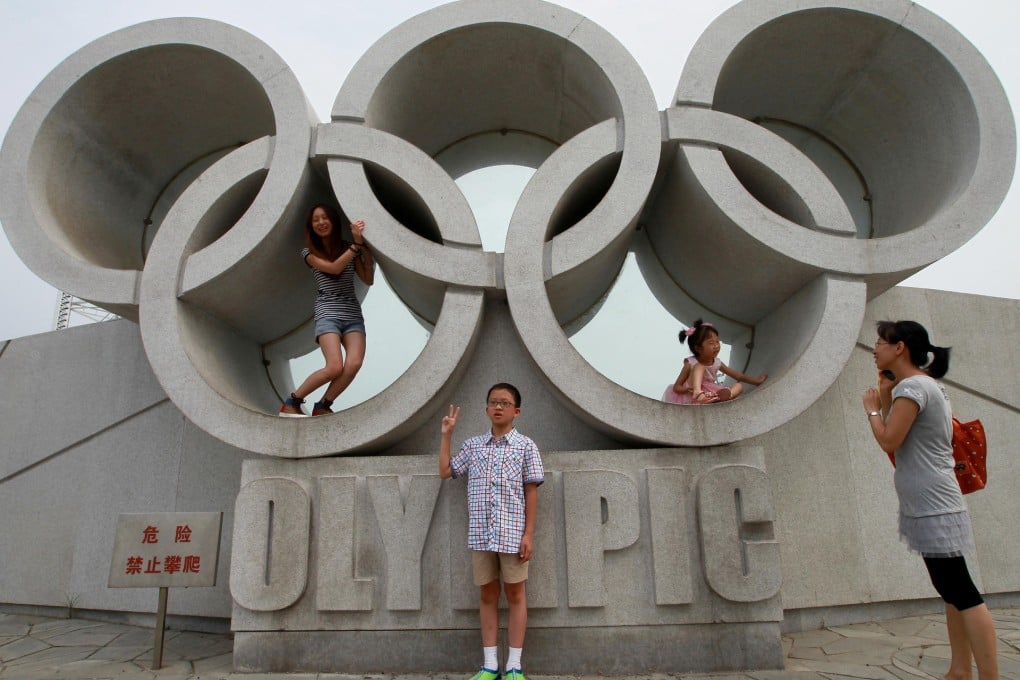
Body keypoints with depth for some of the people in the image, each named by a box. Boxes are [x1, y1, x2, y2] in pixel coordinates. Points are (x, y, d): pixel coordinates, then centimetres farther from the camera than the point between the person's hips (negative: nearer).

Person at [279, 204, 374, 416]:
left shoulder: (349, 248, 13)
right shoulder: (310, 252, 5)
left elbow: (369, 280, 10)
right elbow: (333, 268, -12)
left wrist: (366, 248, 1)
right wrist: (357, 244, -15)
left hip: (353, 315, 3)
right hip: (328, 314, -3)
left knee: (354, 364, -22)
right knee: (335, 367, -22)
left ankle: (322, 406, -1)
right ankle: (292, 401, 0)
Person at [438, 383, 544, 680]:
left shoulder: (525, 445, 0)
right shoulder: (473, 445, 9)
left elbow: (531, 491, -2)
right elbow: (445, 471, 12)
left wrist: (529, 533, -7)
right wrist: (446, 435, 8)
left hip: (512, 533, -3)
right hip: (480, 533, 3)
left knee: (515, 593, 6)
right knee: (487, 594, 10)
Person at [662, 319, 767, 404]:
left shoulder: (717, 363, 4)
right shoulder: (691, 363, -12)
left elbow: (737, 375, 14)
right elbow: (676, 387, -13)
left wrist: (756, 381, 10)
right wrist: (688, 389, -33)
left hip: (709, 396, 7)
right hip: (691, 399, -6)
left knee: (739, 386, -3)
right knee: (699, 366, -23)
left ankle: (721, 398, -35)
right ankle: (697, 393, -49)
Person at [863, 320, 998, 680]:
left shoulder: (912, 386, -14)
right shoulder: (926, 385, 17)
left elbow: (889, 440, -18)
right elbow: (896, 439, 18)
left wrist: (871, 408, -3)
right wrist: (885, 398, 12)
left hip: (932, 505, -11)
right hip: (931, 504, 11)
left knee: (959, 591, -8)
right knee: (953, 590, 12)